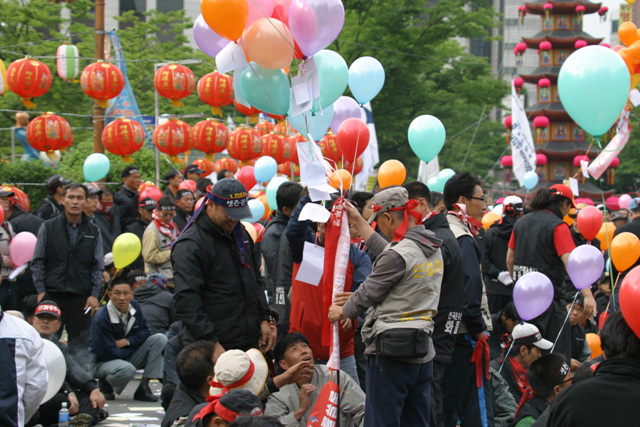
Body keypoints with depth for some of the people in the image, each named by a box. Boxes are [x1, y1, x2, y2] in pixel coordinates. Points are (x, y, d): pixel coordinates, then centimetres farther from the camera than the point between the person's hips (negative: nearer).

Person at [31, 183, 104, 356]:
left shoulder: (93, 231, 10)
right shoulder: (48, 228, 6)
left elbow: (98, 267, 9)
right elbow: (37, 262, 6)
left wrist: (94, 295, -1)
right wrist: (41, 291, -3)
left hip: (82, 298, 1)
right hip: (52, 295, -1)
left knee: (79, 347, 1)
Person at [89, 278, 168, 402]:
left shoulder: (134, 306, -3)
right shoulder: (100, 319, -25)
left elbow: (145, 331, 4)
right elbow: (107, 353, -23)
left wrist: (127, 342, -15)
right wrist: (133, 348, -10)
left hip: (128, 358, 7)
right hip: (104, 362, -7)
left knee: (160, 339, -10)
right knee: (127, 369, -41)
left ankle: (143, 388, -13)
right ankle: (105, 384, -4)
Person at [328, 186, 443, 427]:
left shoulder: (399, 255, -17)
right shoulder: (433, 249, 9)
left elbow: (368, 293, -7)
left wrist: (340, 312, 13)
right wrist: (359, 223, 33)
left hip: (392, 349, -9)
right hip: (422, 350, 9)